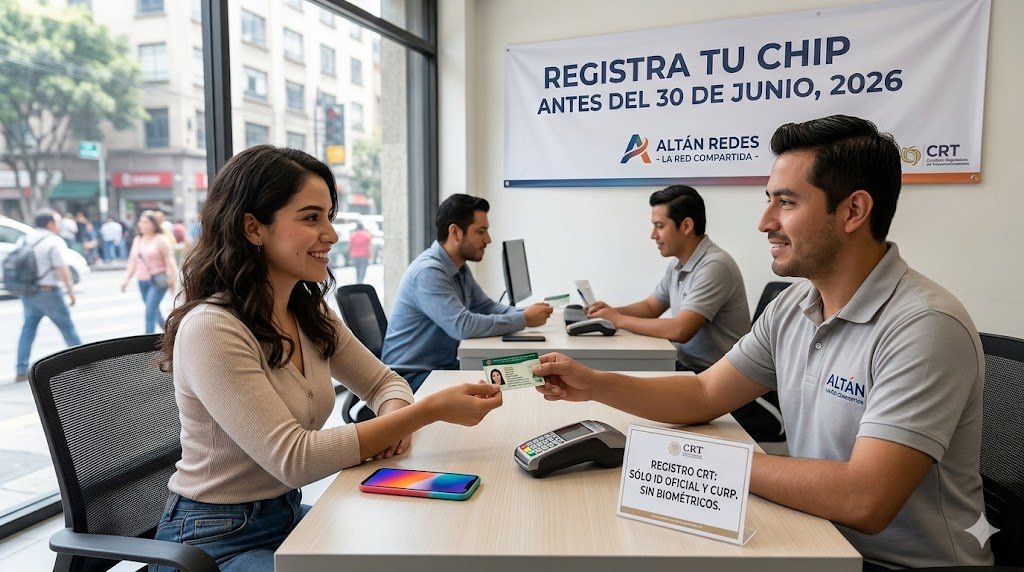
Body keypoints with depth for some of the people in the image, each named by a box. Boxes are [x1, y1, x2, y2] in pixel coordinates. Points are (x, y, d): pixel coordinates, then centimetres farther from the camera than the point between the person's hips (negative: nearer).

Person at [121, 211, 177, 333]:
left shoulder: (160, 240, -7)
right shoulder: (137, 239, 12)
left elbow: (169, 261, -10)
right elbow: (132, 261, 15)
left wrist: (171, 280, -14)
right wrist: (126, 279, 8)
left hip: (158, 280, -7)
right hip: (142, 281, 7)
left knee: (150, 312, -12)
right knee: (154, 311, 16)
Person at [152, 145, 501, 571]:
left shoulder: (311, 313, -1)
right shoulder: (211, 330, -25)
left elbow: (383, 381, 7)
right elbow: (293, 459, -28)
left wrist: (396, 418, -18)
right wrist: (430, 410, -30)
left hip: (289, 514, 7)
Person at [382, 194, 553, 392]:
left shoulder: (460, 269, 8)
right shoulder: (428, 272, -22)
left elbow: (487, 307, 15)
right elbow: (463, 326, -30)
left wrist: (525, 312, -5)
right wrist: (524, 320, -21)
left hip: (446, 366, 9)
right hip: (413, 376, -9)